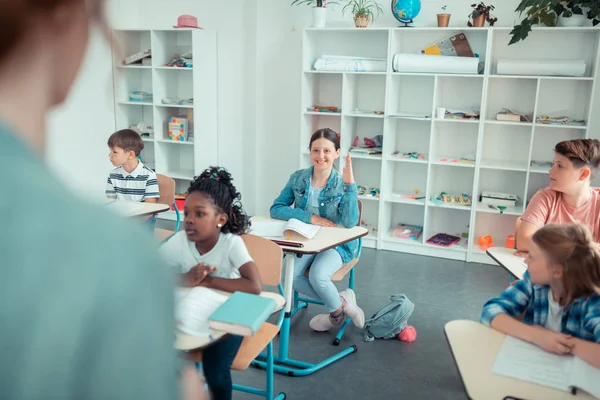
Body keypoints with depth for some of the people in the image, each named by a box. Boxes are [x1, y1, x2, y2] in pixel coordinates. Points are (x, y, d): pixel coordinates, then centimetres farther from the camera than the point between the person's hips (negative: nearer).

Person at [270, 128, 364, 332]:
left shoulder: (342, 183, -12)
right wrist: (309, 217, -20)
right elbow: (276, 209, -8)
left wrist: (350, 184, -32)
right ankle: (342, 300, 0)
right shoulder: (298, 178, -3)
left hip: (338, 243, -4)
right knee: (290, 276, -22)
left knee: (317, 275, -30)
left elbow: (350, 223, -25)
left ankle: (338, 311, 3)